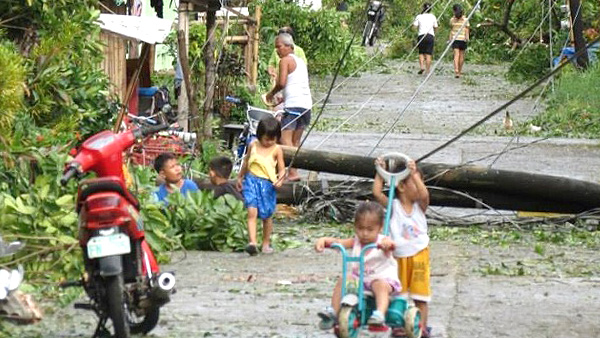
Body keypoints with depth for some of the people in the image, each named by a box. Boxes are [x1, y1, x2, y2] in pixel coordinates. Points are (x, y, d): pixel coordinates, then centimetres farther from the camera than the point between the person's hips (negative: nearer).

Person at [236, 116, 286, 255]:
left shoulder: (276, 150, -1)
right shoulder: (253, 145, 5)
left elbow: (281, 169, -1)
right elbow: (246, 162, 20)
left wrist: (280, 178, -22)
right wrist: (240, 177, 29)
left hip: (267, 184, -1)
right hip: (251, 181, 1)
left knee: (266, 215, 9)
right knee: (252, 212, -15)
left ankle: (266, 243, 24)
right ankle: (252, 242, -24)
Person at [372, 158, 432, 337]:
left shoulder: (419, 206, 0)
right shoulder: (393, 206, -3)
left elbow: (424, 195, -22)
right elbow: (377, 193, -16)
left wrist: (414, 173, -26)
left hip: (419, 255, 1)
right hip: (399, 256, -1)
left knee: (420, 295, 5)